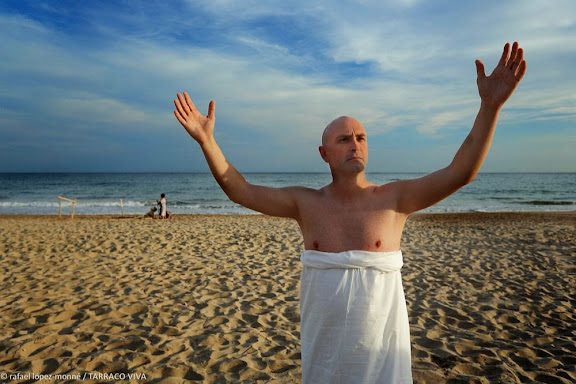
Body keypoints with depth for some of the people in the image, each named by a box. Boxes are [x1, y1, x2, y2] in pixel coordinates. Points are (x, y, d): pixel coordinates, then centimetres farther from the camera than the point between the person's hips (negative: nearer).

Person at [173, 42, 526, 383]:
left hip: (382, 349, -1)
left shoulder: (394, 198, -8)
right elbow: (240, 190, -5)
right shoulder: (306, 203, -4)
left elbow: (461, 173, -16)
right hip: (323, 351, 2)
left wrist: (490, 106, -24)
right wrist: (206, 139, -13)